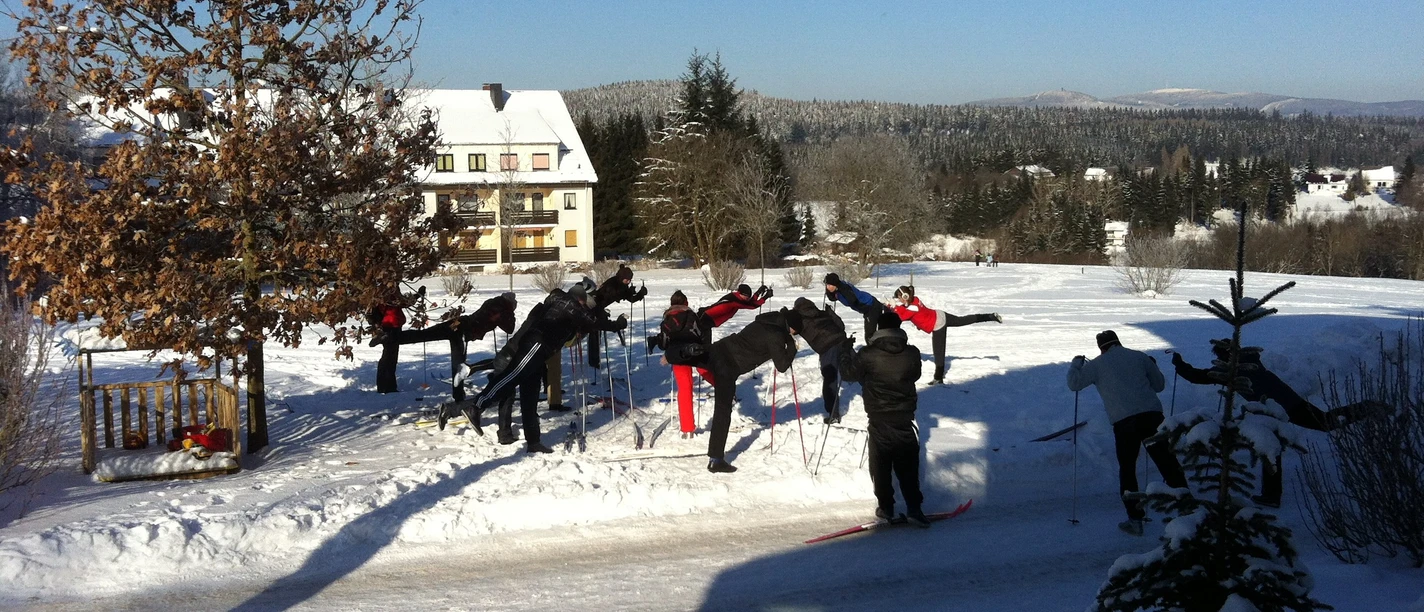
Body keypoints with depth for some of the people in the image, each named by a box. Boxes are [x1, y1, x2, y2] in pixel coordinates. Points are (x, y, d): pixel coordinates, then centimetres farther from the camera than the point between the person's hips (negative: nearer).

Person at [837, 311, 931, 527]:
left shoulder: (868, 354, -13)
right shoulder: (912, 353, -6)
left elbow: (850, 373, 0)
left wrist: (846, 349, 14)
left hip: (878, 419, -1)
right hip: (905, 418, 2)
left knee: (881, 465, 10)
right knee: (908, 465, 8)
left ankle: (885, 507, 13)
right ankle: (914, 507, 4)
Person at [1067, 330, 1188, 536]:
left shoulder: (1097, 365, 10)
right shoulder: (1140, 357, 16)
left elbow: (1074, 383, 9)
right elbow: (1159, 385, 23)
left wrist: (1076, 363, 25)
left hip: (1123, 422, -1)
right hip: (1152, 416, 2)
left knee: (1127, 469, 12)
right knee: (1168, 464, 4)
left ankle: (1135, 519, 11)